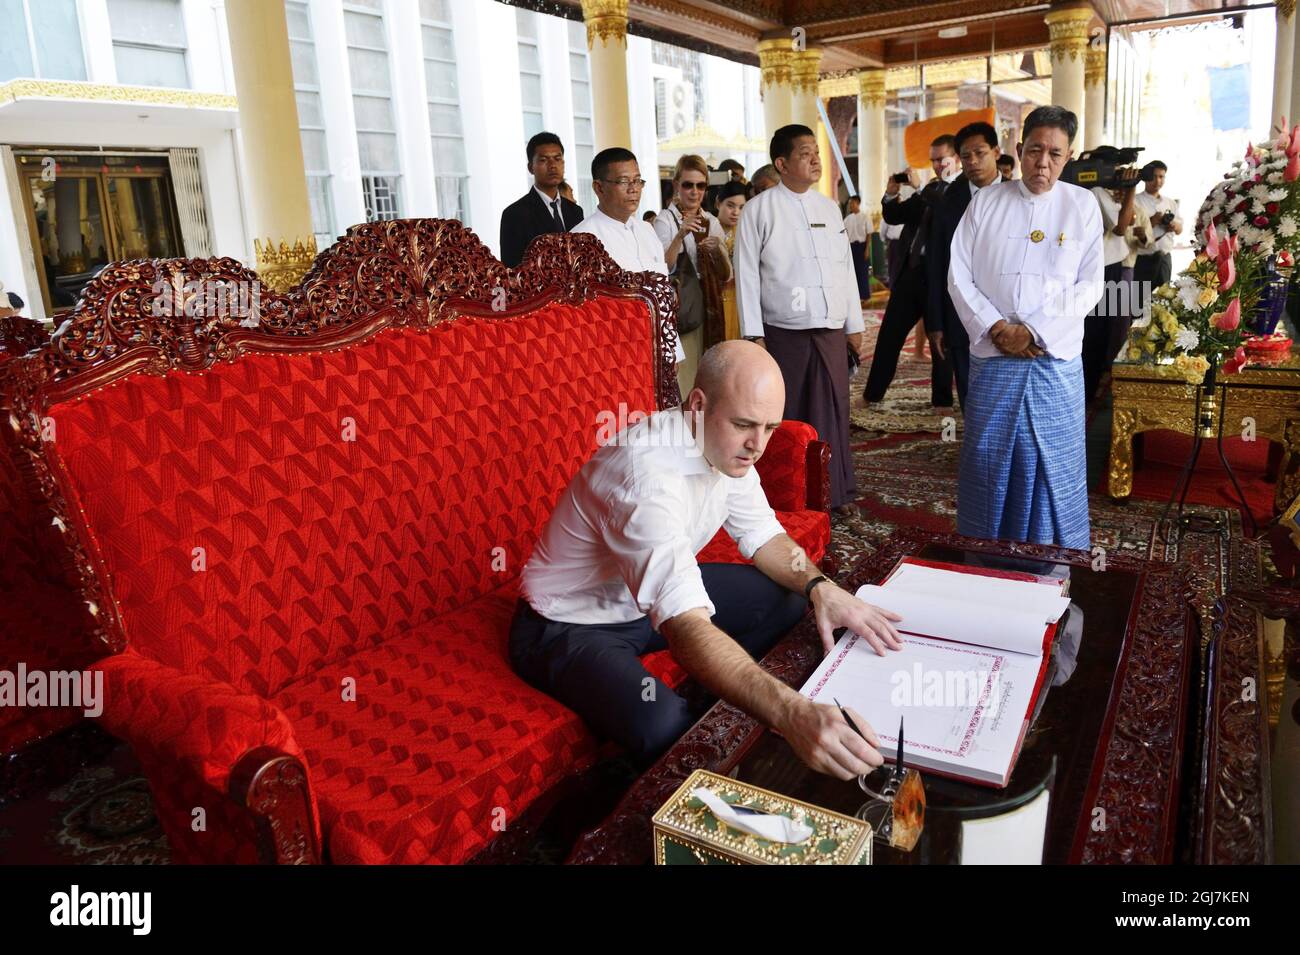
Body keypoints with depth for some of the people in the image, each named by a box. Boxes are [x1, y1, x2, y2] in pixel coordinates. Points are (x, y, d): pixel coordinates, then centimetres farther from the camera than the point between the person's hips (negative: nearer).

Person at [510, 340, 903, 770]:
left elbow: (762, 535, 3)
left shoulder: (725, 444, -9)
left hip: (654, 595, 9)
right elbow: (687, 630, -46)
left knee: (788, 598, 3)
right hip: (571, 627, -8)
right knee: (668, 729, -33)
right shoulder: (647, 473, -37)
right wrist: (791, 714, -58)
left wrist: (819, 587, -18)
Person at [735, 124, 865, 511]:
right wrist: (754, 334, -9)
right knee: (787, 416, 1)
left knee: (832, 412, 5)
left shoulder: (829, 207, 13)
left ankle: (832, 493, 18)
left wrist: (854, 325, 13)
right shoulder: (759, 209, -2)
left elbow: (846, 268, 15)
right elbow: (747, 275, -4)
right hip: (784, 331, -4)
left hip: (831, 330, 4)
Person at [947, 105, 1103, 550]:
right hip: (992, 358, 1)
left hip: (1056, 359, 0)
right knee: (986, 461, 6)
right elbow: (959, 276, 2)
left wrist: (1034, 331, -11)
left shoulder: (1082, 205, 4)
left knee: (1054, 466, 3)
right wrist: (997, 328, -10)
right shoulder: (986, 201, 5)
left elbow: (1089, 284, 0)